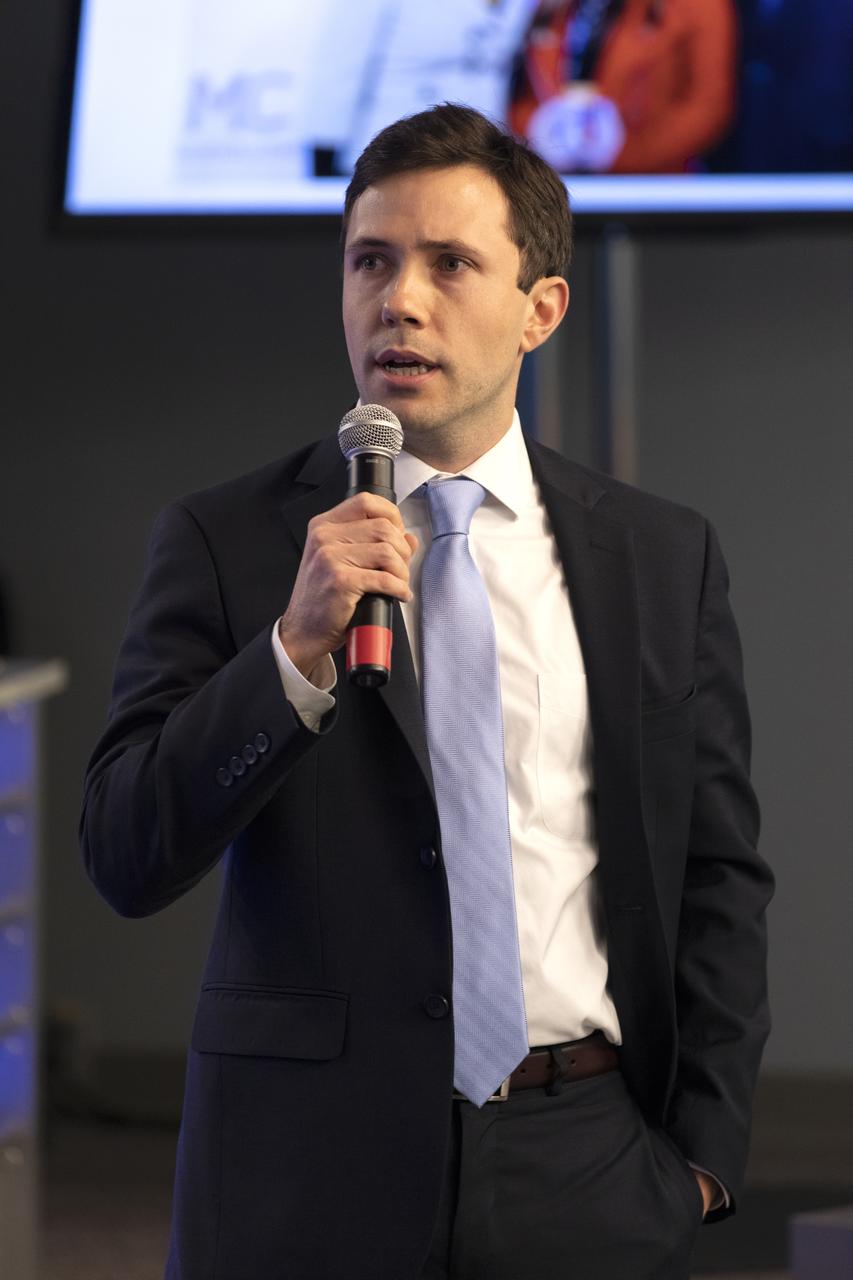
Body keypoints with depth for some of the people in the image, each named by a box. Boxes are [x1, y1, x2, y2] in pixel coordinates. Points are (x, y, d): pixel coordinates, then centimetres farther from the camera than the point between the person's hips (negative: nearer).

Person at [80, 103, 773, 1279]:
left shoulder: (664, 556, 6)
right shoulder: (224, 541, 0)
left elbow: (718, 876, 9)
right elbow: (127, 859, -7)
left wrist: (703, 1149, 2)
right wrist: (297, 645, -18)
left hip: (588, 1181, 2)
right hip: (313, 1179, -2)